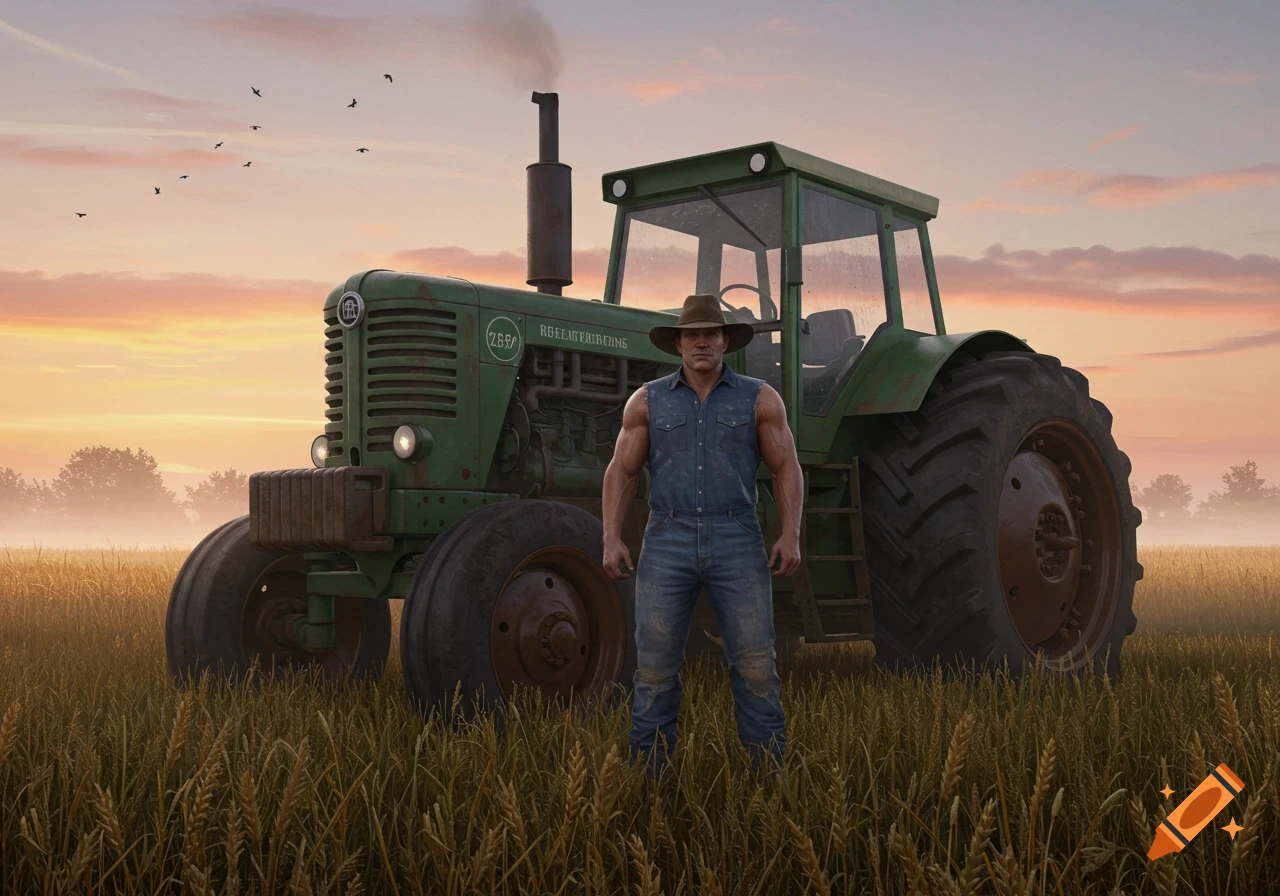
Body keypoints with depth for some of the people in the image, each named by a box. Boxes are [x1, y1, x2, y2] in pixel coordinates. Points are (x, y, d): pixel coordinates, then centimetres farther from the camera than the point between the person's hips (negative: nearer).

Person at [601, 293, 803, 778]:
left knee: (755, 664, -2)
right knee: (654, 665, 1)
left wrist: (791, 535, -7)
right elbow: (621, 472, 7)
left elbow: (786, 469, 4)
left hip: (737, 543, 0)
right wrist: (612, 539, -3)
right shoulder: (648, 401, 8)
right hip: (668, 542, 1)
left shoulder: (759, 399, 5)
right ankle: (648, 772, 11)